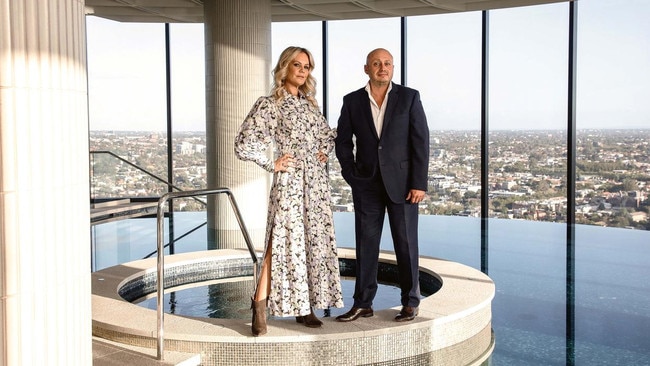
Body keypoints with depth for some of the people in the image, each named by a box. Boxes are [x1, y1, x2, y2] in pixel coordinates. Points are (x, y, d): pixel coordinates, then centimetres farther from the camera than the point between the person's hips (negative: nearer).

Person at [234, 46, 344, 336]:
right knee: (284, 243, -10)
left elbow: (329, 134, 29)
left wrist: (323, 153, 12)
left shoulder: (309, 103, 14)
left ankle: (305, 307, 16)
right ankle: (260, 309, -5)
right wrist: (272, 164, -11)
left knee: (314, 242, 7)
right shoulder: (269, 104, -6)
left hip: (317, 181, 7)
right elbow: (244, 143, -15)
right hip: (289, 182, -6)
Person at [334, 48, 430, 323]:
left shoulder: (409, 97, 0)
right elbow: (343, 141, 10)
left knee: (406, 243, 4)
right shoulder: (352, 101, 6)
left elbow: (421, 141, -4)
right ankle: (362, 303, 15)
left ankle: (410, 302, 16)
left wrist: (419, 184, -9)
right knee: (365, 244, 6)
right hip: (366, 185, 2)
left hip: (402, 183, -2)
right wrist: (351, 176, 0)